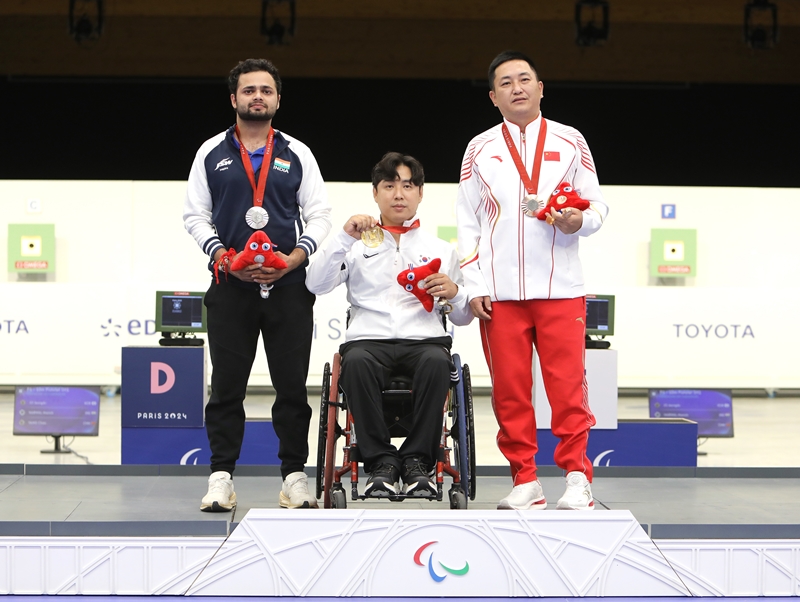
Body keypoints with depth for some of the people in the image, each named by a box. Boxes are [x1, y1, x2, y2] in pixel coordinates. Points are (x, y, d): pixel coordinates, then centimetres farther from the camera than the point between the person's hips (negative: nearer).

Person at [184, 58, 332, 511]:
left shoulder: (297, 154, 12)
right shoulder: (212, 153, 11)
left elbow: (319, 215, 8)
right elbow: (195, 214, 9)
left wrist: (294, 258, -8)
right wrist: (223, 257, -7)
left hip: (289, 286, 0)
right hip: (231, 286, 0)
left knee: (292, 385, 1)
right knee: (227, 385, 0)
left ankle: (295, 475, 8)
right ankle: (222, 476, 5)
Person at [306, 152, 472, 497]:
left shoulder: (440, 250, 24)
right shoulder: (358, 245, 21)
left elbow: (464, 318, 22)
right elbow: (316, 285, 4)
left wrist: (454, 293, 0)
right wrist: (344, 238, -6)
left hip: (424, 339, 0)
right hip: (368, 339, 0)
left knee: (436, 361, -36)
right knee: (357, 362, -37)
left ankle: (417, 460, -27)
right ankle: (381, 462, -27)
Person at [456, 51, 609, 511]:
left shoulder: (570, 142, 10)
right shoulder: (480, 150, 11)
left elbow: (597, 204, 12)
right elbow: (467, 222, 9)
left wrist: (580, 220, -12)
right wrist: (474, 285, 1)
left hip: (560, 287, -1)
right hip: (500, 291, 1)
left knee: (567, 384, -6)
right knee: (509, 388, 1)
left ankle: (577, 477, 1)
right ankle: (525, 480, 10)